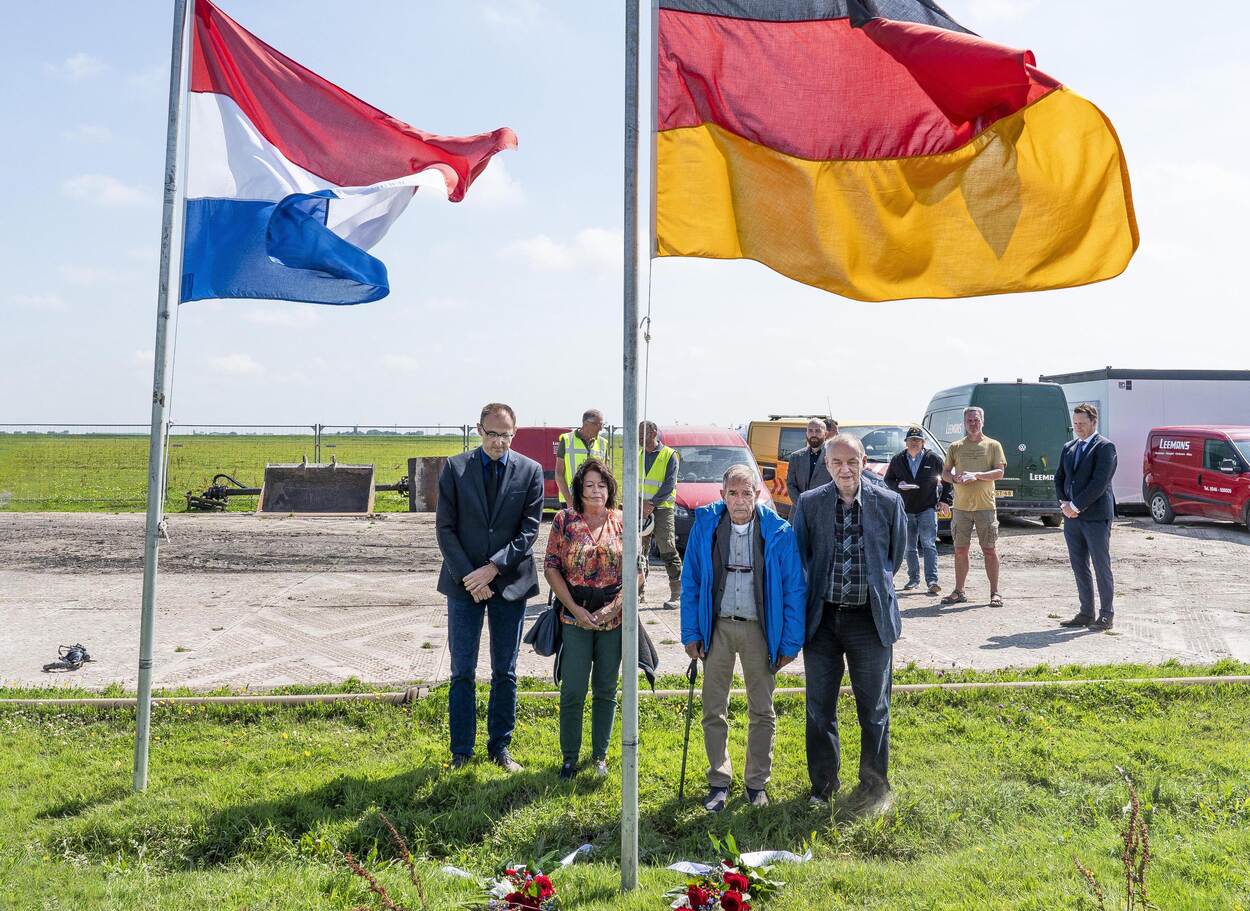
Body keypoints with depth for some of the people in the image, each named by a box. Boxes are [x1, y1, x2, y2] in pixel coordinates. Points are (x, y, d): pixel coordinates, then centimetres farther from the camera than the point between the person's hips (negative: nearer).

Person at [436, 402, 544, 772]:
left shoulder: (530, 471, -1)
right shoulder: (455, 468, -2)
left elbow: (529, 530, -4)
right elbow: (445, 528, -3)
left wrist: (493, 568, -14)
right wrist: (468, 577, -12)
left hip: (510, 582, 1)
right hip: (464, 584, 0)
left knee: (505, 673, 10)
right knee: (462, 673, 5)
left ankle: (500, 747, 24)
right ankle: (461, 752, 17)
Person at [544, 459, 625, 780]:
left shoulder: (622, 523, 2)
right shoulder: (564, 520, -2)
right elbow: (552, 567, -3)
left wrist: (616, 606, -10)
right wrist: (575, 608, -10)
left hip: (615, 618, 2)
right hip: (575, 617, -2)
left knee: (606, 690, 11)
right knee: (573, 690, 0)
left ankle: (600, 754, 26)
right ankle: (569, 757, 17)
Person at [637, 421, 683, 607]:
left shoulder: (669, 455, -1)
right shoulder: (638, 456, 13)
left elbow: (669, 485, -8)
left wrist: (652, 503, -15)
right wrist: (642, 504, -6)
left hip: (662, 509, -5)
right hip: (641, 510, 5)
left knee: (668, 552, -7)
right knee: (639, 552, 7)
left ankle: (677, 593, -3)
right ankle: (639, 591, 15)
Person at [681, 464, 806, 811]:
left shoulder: (778, 532, -8)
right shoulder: (705, 526, -5)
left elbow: (794, 588, -4)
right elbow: (690, 582, 2)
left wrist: (790, 642, -5)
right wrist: (691, 633, -1)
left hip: (759, 629, -1)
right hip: (717, 627, 1)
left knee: (762, 711, 11)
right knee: (714, 710, 8)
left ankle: (757, 783, 28)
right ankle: (719, 781, 25)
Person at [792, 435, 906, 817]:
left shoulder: (888, 502, -5)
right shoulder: (809, 503, -3)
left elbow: (896, 553, 10)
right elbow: (798, 557, 7)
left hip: (870, 618, -1)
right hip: (822, 618, 1)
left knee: (874, 709, 9)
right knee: (819, 707, 10)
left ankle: (875, 787, 27)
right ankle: (823, 784, 27)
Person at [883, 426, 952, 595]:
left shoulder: (934, 459, 0)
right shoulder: (898, 460, 5)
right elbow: (888, 479, 13)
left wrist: (945, 500, 4)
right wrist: (898, 485, -9)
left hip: (928, 508, -3)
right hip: (906, 509, 3)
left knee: (928, 544, -11)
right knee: (910, 547, 9)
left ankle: (932, 580, -14)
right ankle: (914, 579, 20)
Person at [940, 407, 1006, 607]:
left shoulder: (993, 445, 5)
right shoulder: (956, 447, 11)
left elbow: (999, 472, -4)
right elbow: (945, 473, 12)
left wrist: (977, 475, -18)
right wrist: (955, 478, -10)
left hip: (985, 506, -2)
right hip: (961, 506, 2)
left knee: (990, 550, 0)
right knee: (960, 550, 6)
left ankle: (994, 593, 8)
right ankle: (959, 592, 14)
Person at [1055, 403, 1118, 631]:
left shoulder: (1105, 447, -7)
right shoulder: (1068, 448, 15)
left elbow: (1099, 482, -15)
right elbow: (1059, 478, 16)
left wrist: (1075, 505, -14)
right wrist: (1064, 503, 0)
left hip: (1096, 517, -7)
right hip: (1072, 518, 7)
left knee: (1101, 567, -1)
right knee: (1079, 567, 9)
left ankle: (1107, 615, 7)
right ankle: (1086, 613, 17)